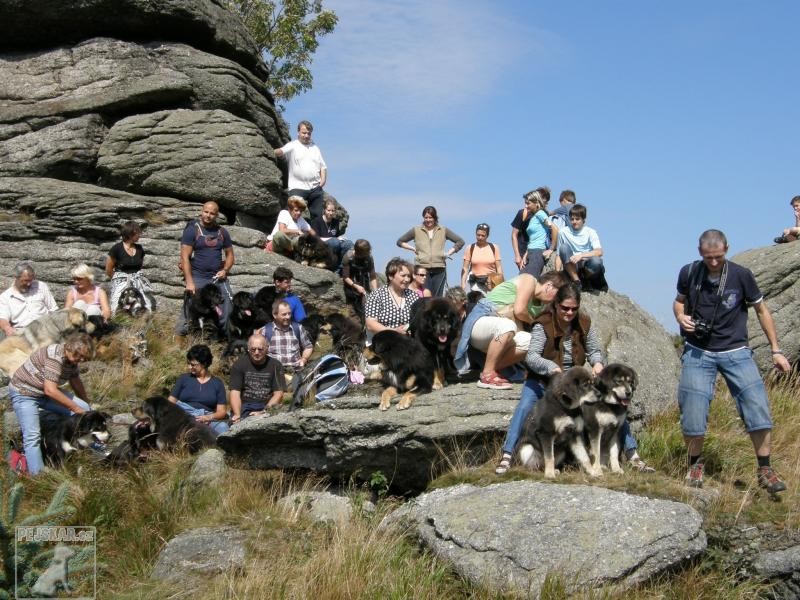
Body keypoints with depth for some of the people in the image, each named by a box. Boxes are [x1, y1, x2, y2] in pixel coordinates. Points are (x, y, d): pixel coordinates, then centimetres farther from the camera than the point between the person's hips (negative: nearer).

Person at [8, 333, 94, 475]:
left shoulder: (72, 357, -5)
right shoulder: (54, 357, -32)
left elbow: (76, 382, 13)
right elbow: (50, 390, -36)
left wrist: (86, 406, 22)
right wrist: (76, 408, -28)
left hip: (46, 392, 8)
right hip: (23, 393, -8)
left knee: (84, 408, -4)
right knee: (32, 435, -19)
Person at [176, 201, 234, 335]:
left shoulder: (222, 232, 10)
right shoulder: (192, 230, -2)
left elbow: (229, 254, 18)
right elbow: (185, 257, -7)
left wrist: (225, 270, -3)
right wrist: (189, 282, -16)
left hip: (218, 279, 4)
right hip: (197, 278, -4)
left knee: (227, 311, 0)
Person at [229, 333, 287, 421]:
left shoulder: (275, 365, 7)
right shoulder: (239, 365, 7)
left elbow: (278, 394, 1)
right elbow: (235, 393, -2)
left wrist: (263, 412, -14)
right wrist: (237, 415, -20)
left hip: (267, 407, 1)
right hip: (244, 407, -1)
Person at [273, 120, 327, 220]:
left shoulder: (315, 147, 19)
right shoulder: (293, 146, 3)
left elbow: (323, 167, 20)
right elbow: (281, 151, -18)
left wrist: (322, 181, 5)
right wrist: (275, 152, -40)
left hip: (315, 188, 5)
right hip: (297, 188, -5)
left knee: (317, 216, 7)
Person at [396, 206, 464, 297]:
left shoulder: (443, 231, 10)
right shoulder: (416, 230, 8)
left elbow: (460, 241, 15)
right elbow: (399, 241, 15)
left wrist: (449, 253, 6)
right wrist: (413, 249, 5)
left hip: (439, 269, 1)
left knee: (438, 298, 1)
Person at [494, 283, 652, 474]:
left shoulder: (584, 322, -5)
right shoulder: (543, 324, -18)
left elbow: (594, 350, 3)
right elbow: (531, 356, -28)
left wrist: (597, 362, -21)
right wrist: (551, 367, -48)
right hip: (543, 380, -3)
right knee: (524, 407, -29)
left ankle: (632, 456, 4)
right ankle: (507, 457, -27)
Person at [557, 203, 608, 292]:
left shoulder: (590, 232, 0)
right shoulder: (563, 232, 4)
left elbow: (599, 252, -14)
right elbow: (560, 255, 7)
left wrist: (581, 255, -27)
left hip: (587, 266, -1)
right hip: (571, 267, 1)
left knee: (596, 261, -36)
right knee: (564, 247, -25)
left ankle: (586, 280, -2)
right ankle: (576, 281, -22)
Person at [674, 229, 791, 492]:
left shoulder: (741, 275, -8)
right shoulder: (688, 273, -4)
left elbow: (761, 310, 4)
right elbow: (679, 301, 15)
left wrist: (776, 350, 4)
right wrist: (680, 316, -8)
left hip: (735, 352, 0)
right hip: (698, 352, 0)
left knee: (758, 406, -11)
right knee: (692, 416, -7)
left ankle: (765, 470, 4)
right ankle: (695, 465, 18)